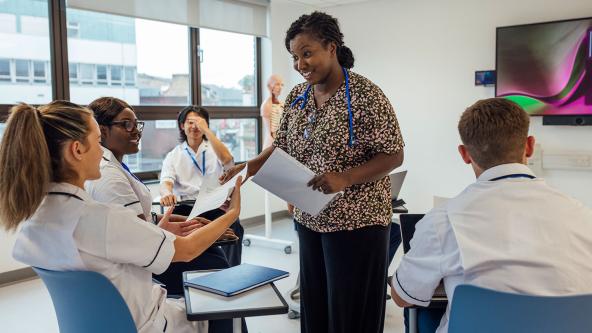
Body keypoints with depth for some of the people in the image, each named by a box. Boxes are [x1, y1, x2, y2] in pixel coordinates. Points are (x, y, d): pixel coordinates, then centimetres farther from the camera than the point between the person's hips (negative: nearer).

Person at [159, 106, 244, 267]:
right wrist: (166, 193, -29)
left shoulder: (214, 148, 12)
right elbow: (166, 181, -3)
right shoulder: (173, 155, 13)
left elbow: (227, 160, -12)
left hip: (214, 204, -1)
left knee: (234, 225, -30)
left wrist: (206, 130, -10)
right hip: (186, 205, 1)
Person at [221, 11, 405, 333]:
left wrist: (345, 178, -27)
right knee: (313, 304, 15)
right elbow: (282, 146, 12)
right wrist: (248, 167, -6)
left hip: (355, 220, -6)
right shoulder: (297, 97, 6)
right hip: (309, 218, 6)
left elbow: (393, 156, -13)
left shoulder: (366, 95, -14)